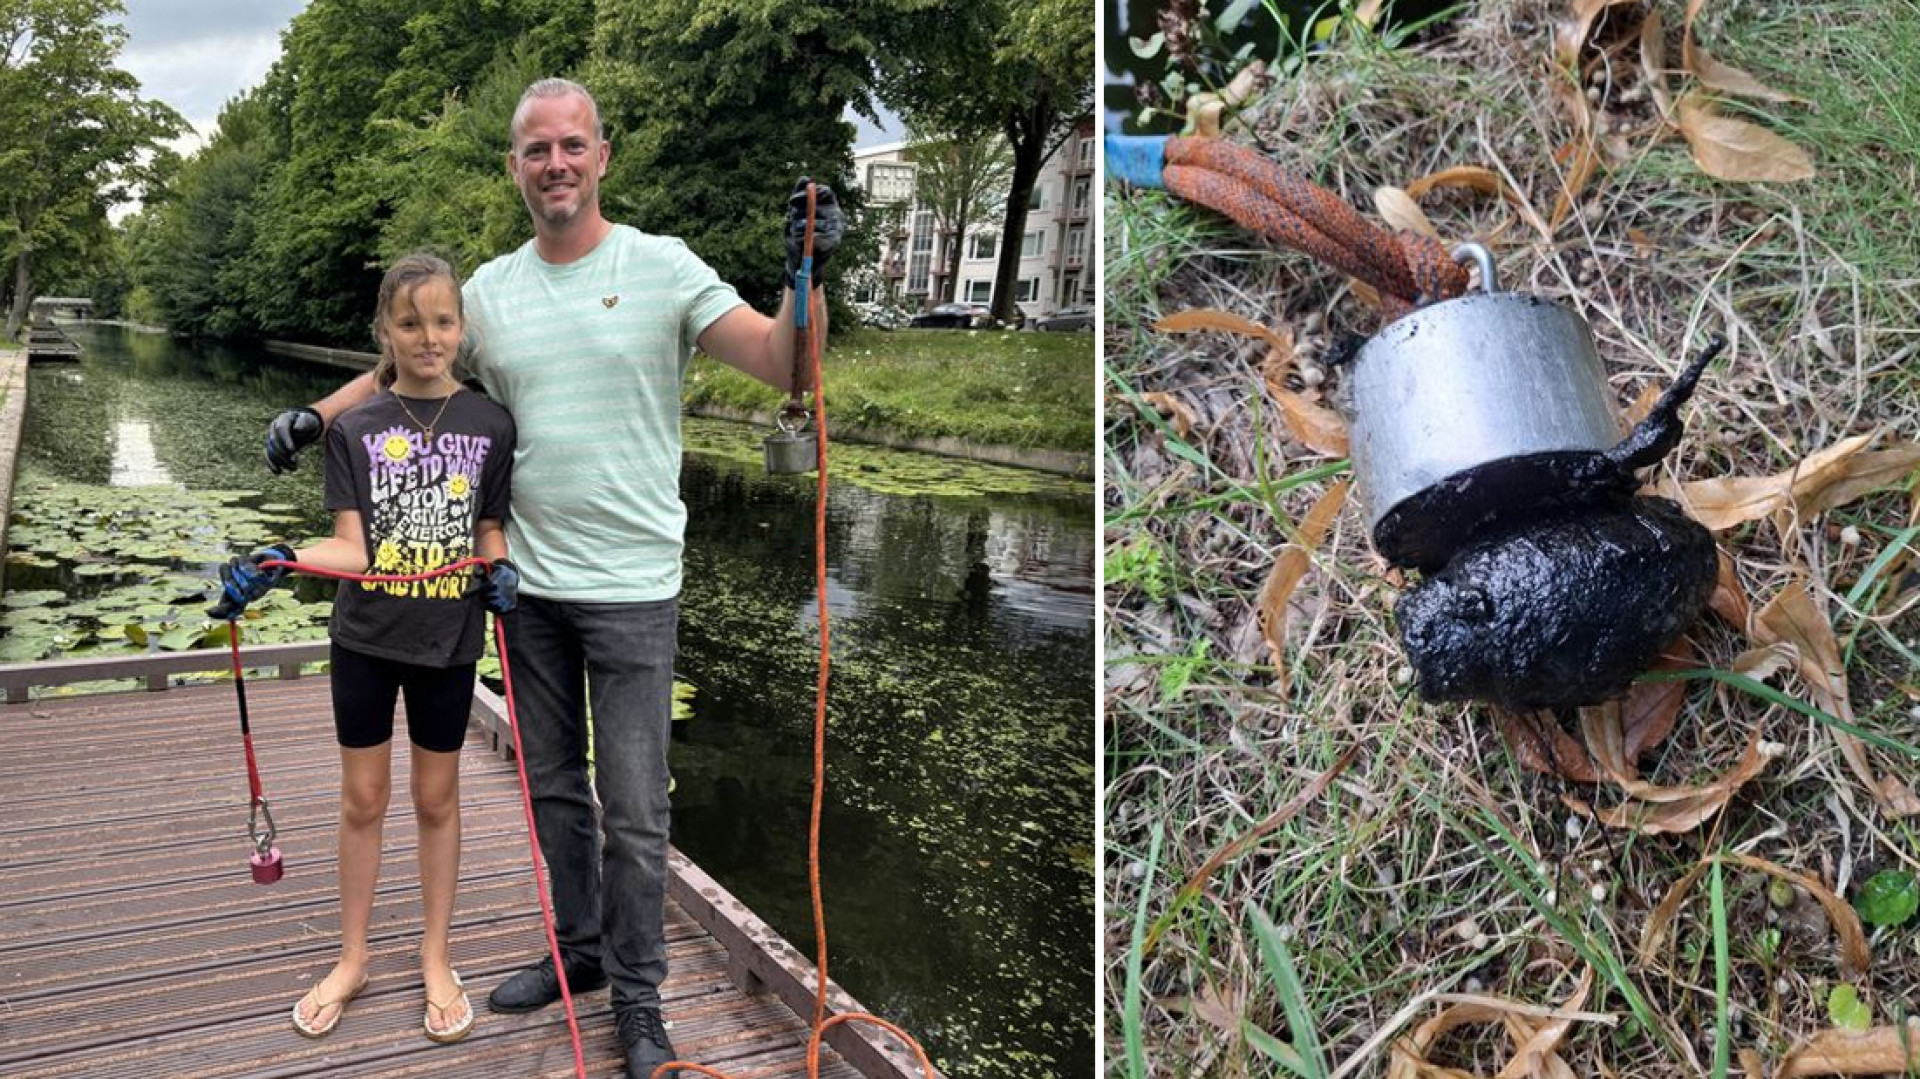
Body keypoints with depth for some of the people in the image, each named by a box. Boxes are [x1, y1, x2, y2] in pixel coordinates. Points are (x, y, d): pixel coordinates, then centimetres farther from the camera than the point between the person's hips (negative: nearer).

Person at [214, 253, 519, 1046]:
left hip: (449, 640, 0)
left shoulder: (490, 426, -4)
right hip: (366, 638, 0)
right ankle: (352, 959, 28)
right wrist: (276, 562, -26)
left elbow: (489, 532, 4)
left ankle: (436, 959, 26)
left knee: (436, 800, 12)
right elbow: (351, 549, -10)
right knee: (363, 800, 11)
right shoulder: (355, 429, -5)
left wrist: (500, 571, -16)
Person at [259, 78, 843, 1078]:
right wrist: (315, 413, 6)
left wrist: (804, 276, -29)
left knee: (632, 809, 1)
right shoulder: (489, 290, 6)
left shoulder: (662, 266, -7)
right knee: (552, 787, 18)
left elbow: (778, 366, -14)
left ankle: (637, 996, 18)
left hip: (630, 589, -5)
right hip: (527, 584, 5)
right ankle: (578, 948, 37)